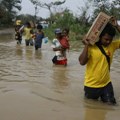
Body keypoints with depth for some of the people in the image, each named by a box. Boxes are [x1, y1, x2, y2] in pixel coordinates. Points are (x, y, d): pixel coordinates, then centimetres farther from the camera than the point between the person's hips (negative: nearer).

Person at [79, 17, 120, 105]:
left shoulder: (112, 45, -2)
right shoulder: (91, 47, -17)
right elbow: (82, 62, -24)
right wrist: (86, 45, -27)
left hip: (106, 84, 4)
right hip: (92, 85, -3)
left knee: (111, 104, 5)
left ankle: (103, 96, 33)